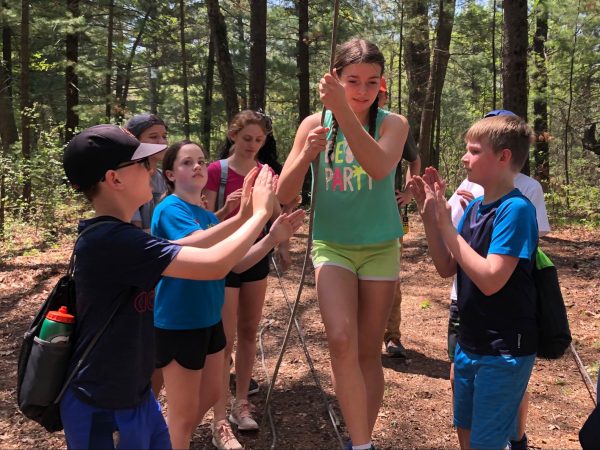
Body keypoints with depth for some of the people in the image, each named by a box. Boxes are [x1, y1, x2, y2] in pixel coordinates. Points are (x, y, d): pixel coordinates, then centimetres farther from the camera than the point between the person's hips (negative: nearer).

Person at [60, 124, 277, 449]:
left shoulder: (114, 234, 3)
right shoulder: (111, 240, -28)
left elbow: (178, 248, 14)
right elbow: (215, 265, -30)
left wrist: (240, 219, 6)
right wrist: (261, 212, -16)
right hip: (103, 411, -9)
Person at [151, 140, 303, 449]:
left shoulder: (207, 215, 9)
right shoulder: (170, 209, -16)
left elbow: (235, 262, 6)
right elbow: (199, 245, -37)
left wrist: (272, 238, -9)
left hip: (209, 319, 9)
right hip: (177, 324, -9)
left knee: (210, 396, 24)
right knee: (183, 413, 3)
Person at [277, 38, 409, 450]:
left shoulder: (392, 123, -6)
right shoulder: (314, 124, -2)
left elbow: (379, 167, -29)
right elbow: (284, 196, -6)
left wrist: (344, 110, -38)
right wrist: (306, 155, -24)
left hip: (380, 248, 0)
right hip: (332, 246, 0)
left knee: (369, 351, 9)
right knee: (341, 341, -21)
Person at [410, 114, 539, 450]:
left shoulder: (516, 209, -20)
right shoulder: (474, 207, 4)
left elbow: (490, 280, -28)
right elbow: (447, 268, 6)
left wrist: (446, 224, -24)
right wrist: (430, 215, -4)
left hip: (505, 350, -8)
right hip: (470, 343, 8)